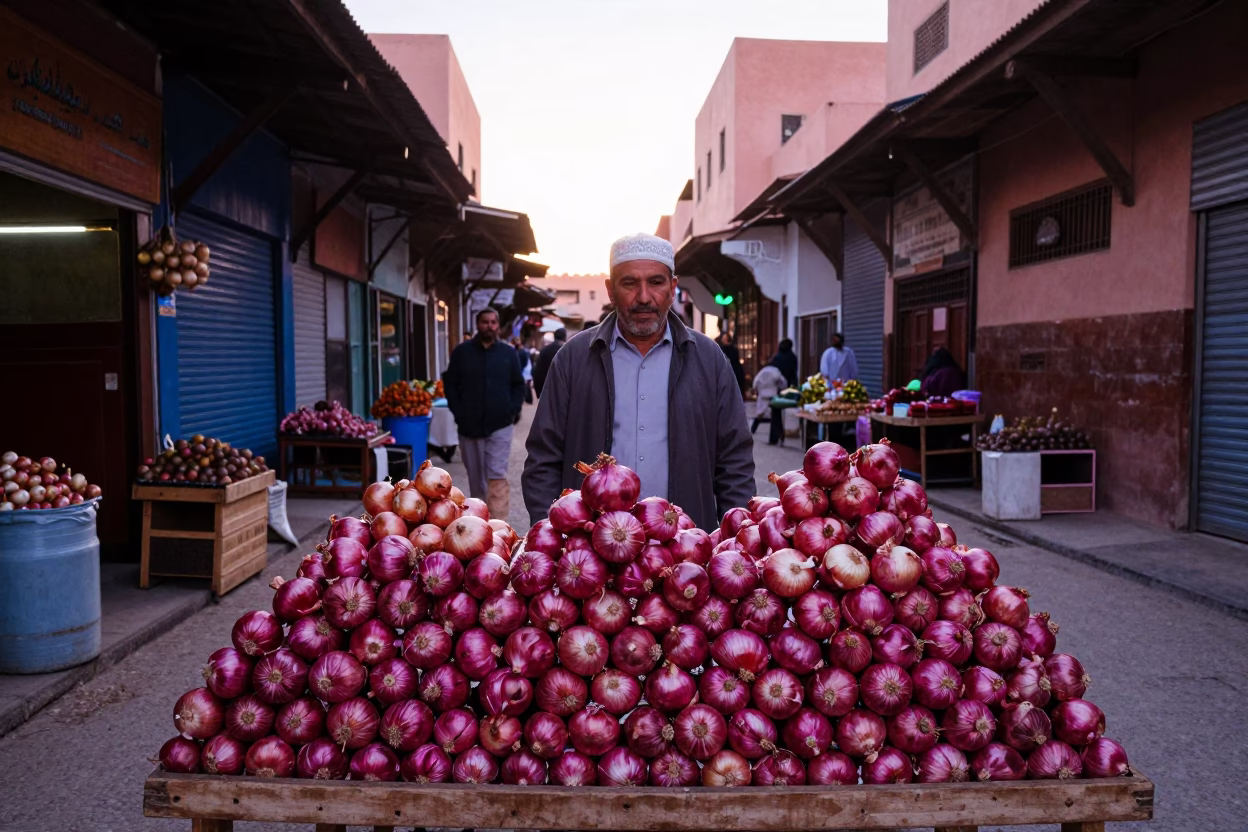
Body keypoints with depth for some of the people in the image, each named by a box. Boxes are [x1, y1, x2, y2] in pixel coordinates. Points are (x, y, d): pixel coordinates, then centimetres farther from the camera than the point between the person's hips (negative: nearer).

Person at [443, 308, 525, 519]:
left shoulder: (508, 353, 4)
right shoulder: (461, 352, 3)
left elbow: (518, 385, 9)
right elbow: (450, 384, 6)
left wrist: (513, 411, -4)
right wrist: (458, 412, -4)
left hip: (500, 425, -1)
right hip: (469, 426, 1)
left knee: (497, 476, -10)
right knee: (476, 478, 12)